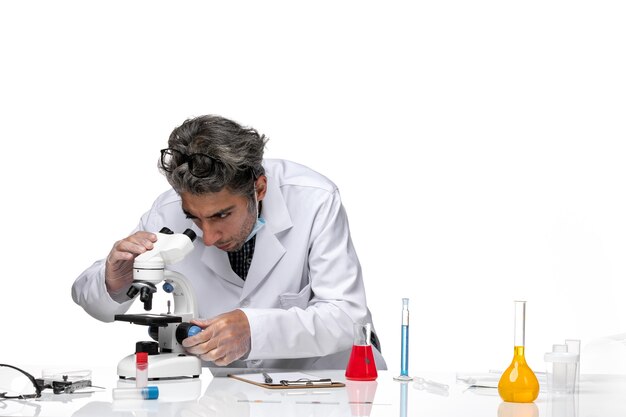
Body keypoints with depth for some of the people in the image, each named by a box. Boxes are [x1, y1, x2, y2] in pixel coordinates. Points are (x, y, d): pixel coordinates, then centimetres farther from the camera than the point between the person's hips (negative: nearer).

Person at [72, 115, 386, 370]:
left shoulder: (315, 200, -20)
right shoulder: (171, 211, -12)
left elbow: (348, 316, -22)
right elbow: (86, 294, 0)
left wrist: (254, 329, -36)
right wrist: (114, 283, -23)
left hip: (326, 372, -2)